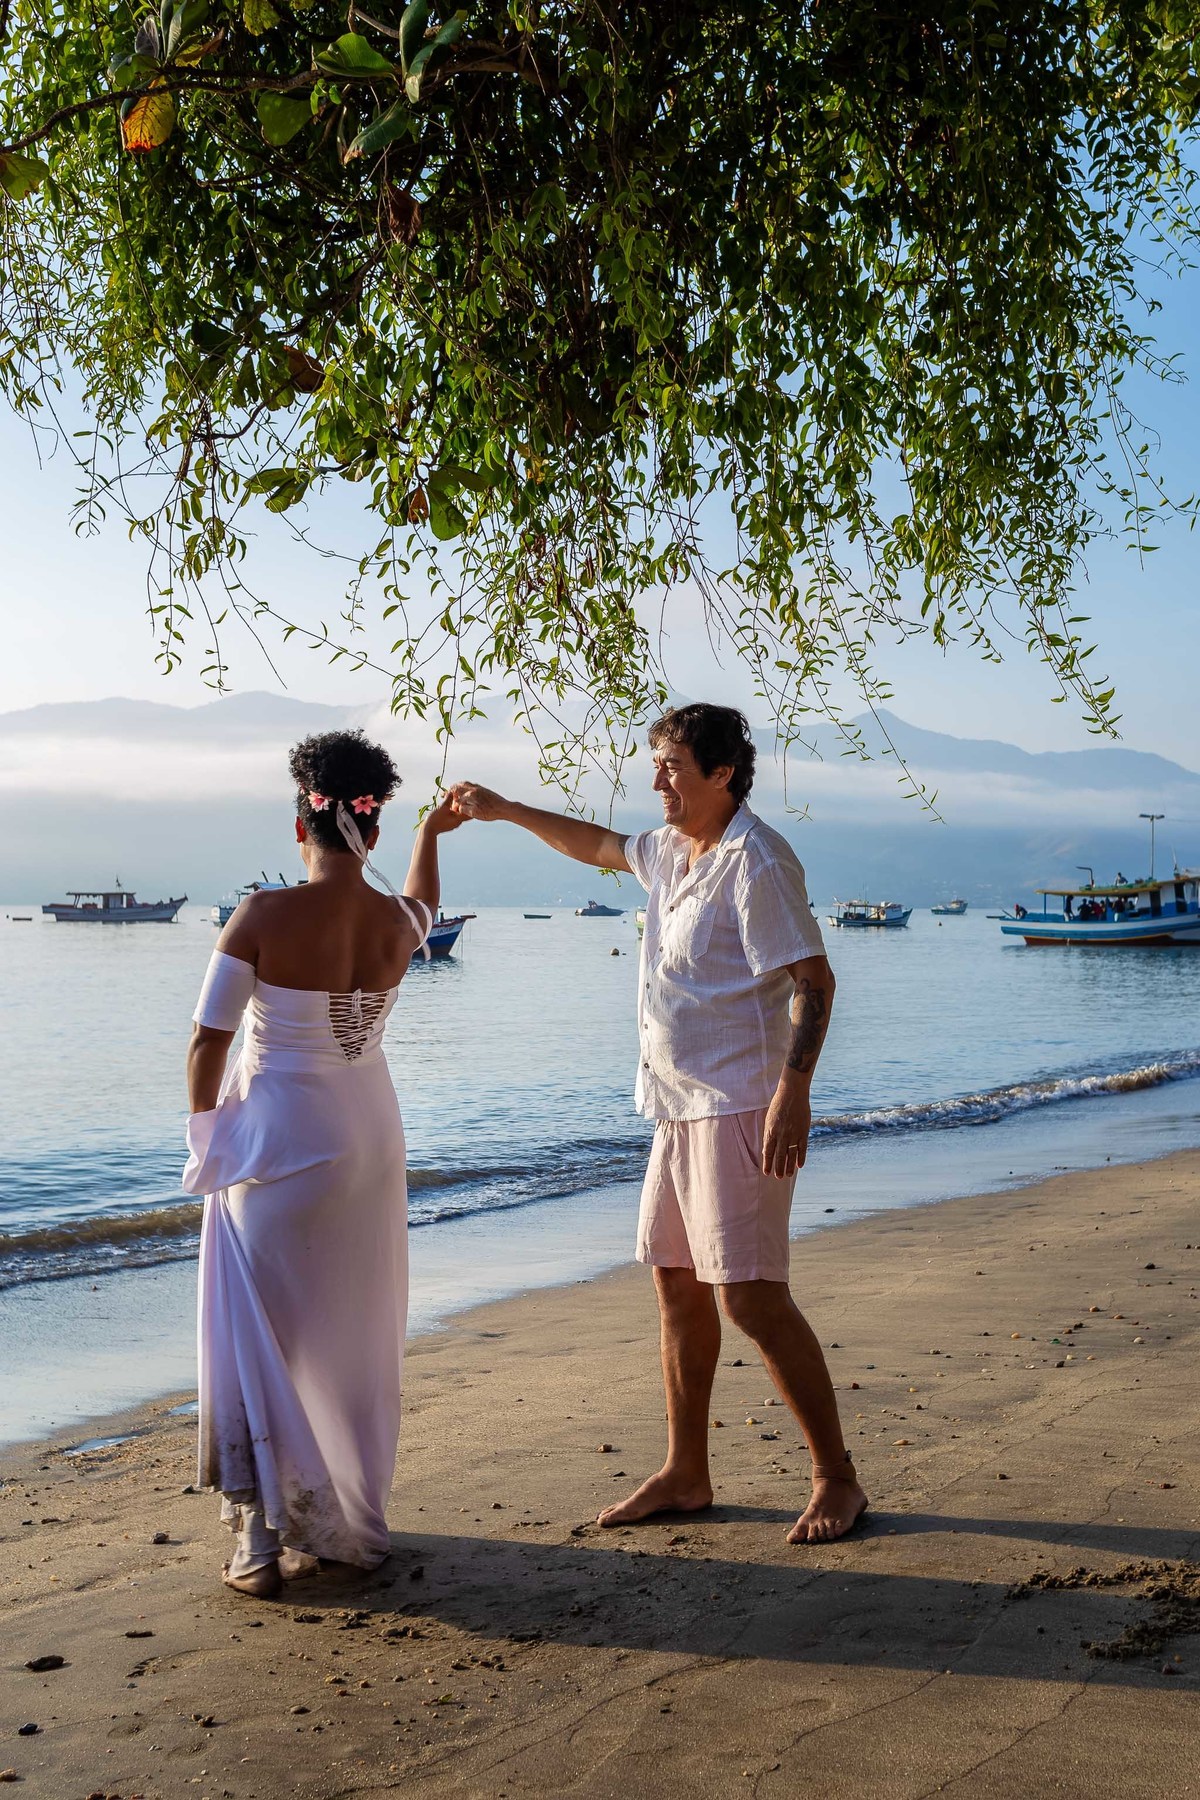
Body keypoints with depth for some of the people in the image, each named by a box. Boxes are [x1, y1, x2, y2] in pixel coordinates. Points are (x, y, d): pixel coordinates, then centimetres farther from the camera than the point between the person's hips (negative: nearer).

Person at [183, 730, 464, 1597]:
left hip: (274, 1141, -4)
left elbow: (208, 1043, -15)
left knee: (259, 1337, 5)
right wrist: (432, 833, 38)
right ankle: (351, 1520, 27)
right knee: (355, 1337, 16)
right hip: (368, 1142, 4)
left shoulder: (263, 916, -18)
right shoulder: (395, 924, -5)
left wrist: (207, 1133, 1)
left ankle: (262, 1539, 3)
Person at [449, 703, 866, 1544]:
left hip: (741, 1109, -9)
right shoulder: (670, 851, 14)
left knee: (751, 1296, -10)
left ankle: (837, 1478, 2)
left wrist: (793, 1092, -27)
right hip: (682, 1106, 10)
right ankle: (686, 1475, 23)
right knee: (679, 1285, 12)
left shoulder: (755, 860, -14)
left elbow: (815, 980, -19)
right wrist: (504, 809, 32)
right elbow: (597, 845, 34)